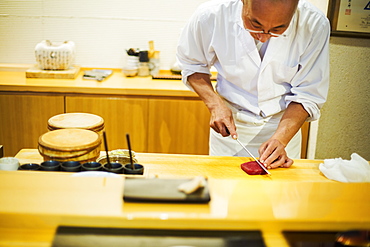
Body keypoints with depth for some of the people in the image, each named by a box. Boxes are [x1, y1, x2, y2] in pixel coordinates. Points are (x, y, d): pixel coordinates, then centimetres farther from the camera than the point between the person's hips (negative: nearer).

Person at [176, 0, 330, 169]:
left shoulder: (314, 25, -22)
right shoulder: (211, 16, -22)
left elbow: (308, 95, -15)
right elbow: (191, 63, -5)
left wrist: (280, 139, -27)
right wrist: (215, 104, -18)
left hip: (284, 124, 0)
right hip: (229, 120, 0)